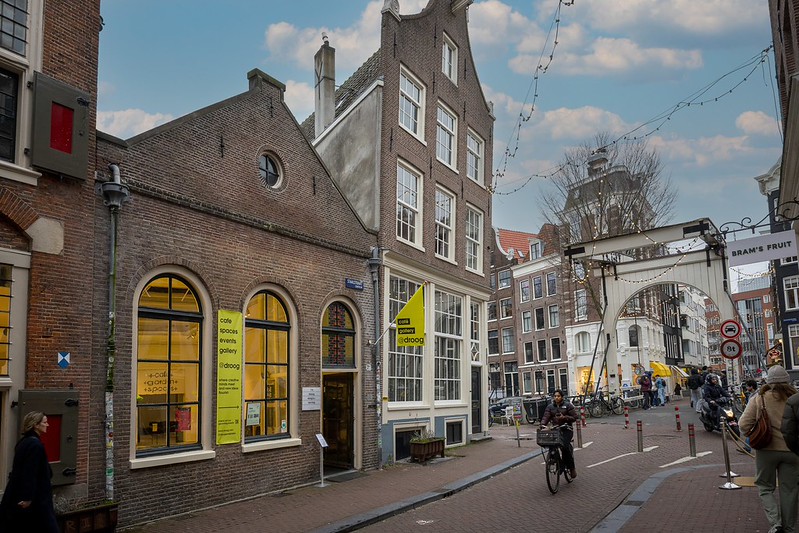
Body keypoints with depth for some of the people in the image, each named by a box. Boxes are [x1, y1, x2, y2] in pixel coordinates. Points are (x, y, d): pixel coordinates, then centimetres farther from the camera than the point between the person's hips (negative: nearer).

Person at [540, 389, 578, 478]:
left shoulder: (567, 405, 2)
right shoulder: (550, 407, 12)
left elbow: (574, 417, -1)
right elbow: (546, 416, 0)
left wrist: (564, 417, -16)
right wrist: (543, 424, -19)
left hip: (566, 429, -4)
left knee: (565, 446, -21)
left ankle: (571, 468, -7)